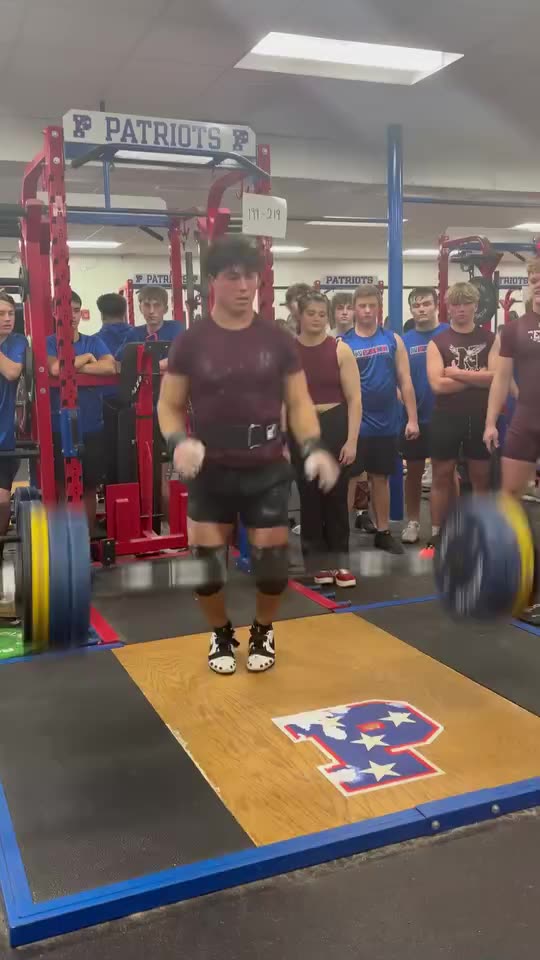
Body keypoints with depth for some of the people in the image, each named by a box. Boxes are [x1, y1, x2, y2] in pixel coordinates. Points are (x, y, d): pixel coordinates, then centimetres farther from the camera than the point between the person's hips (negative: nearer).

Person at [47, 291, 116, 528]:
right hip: (60, 430, -3)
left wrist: (74, 368, -13)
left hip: (92, 428, 3)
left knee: (89, 487, 11)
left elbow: (110, 367, -11)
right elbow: (55, 368, -21)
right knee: (64, 489, 1)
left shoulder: (94, 341, 9)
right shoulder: (49, 343, 1)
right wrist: (86, 358, -8)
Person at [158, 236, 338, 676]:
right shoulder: (191, 341, -3)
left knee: (272, 561, 2)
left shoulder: (277, 339, 0)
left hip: (267, 470, 1)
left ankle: (263, 632, 31)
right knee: (206, 561, 0)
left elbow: (298, 401, 3)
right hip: (210, 472, 0)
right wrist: (179, 441, -20)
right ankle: (222, 635, 27)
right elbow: (169, 405, 1)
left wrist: (313, 447, -13)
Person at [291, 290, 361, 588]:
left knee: (336, 496, 2)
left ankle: (339, 562, 15)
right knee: (310, 497, 6)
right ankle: (319, 563, 18)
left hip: (336, 426, -1)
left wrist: (352, 440, -10)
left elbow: (354, 399, -3)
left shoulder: (340, 350, -1)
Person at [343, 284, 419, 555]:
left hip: (386, 423, 3)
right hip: (355, 424, -3)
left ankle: (383, 533, 24)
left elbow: (405, 382, 4)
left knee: (381, 478, 13)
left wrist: (412, 418, -1)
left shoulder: (393, 339, 4)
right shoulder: (343, 343, -2)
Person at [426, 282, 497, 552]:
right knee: (442, 477, 5)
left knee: (481, 477, 8)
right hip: (446, 419, -1)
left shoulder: (490, 339, 4)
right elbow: (437, 384, -13)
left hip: (481, 418, 1)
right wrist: (478, 377, -11)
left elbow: (496, 377, -12)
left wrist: (458, 373, -13)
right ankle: (436, 536, 14)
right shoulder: (437, 342, 1)